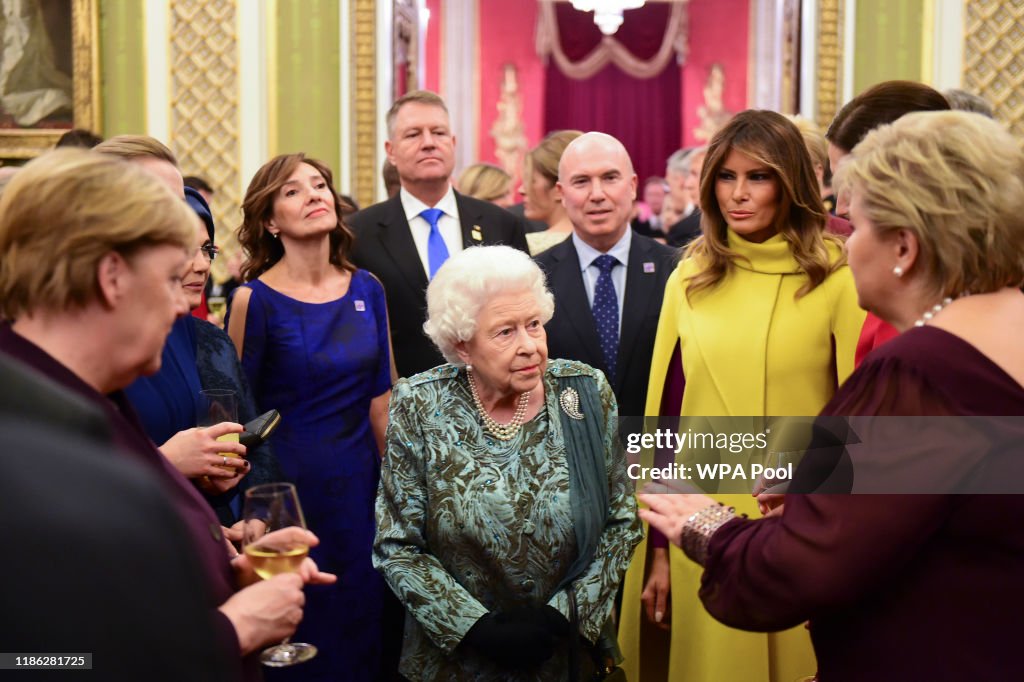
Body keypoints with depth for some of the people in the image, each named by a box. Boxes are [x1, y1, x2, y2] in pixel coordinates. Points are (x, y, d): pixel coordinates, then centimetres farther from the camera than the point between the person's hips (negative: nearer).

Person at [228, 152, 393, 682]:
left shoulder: (367, 290, 2)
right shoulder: (255, 299, -10)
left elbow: (381, 399, 6)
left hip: (359, 481, 4)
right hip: (289, 485, -4)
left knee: (361, 624, 14)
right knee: (297, 639, 8)